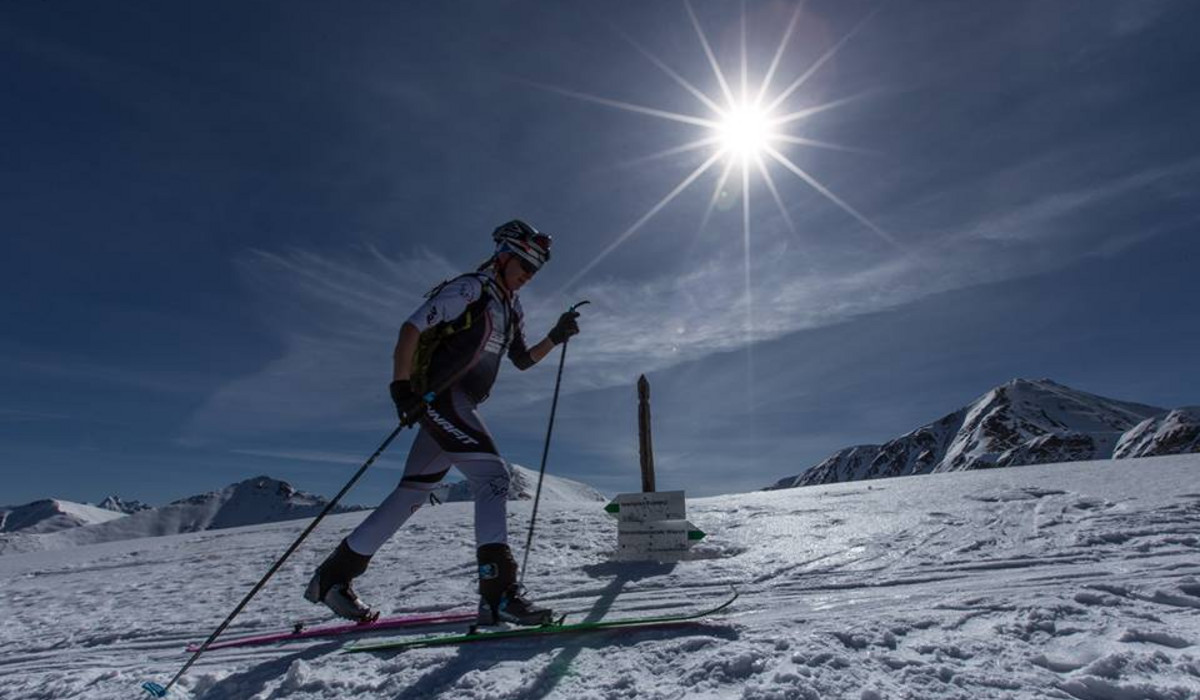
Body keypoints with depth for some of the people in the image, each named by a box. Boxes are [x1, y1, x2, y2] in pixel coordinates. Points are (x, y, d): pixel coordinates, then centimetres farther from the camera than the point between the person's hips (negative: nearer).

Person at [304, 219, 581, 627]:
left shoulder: (510, 310, 20)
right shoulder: (470, 288, -6)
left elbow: (523, 360, 27)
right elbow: (412, 328, -12)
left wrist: (556, 337, 12)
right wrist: (401, 386, -20)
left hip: (457, 406, 9)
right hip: (440, 396, -9)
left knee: (413, 493, 10)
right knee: (493, 474, -18)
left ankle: (333, 577, 20)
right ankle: (498, 593, -20)